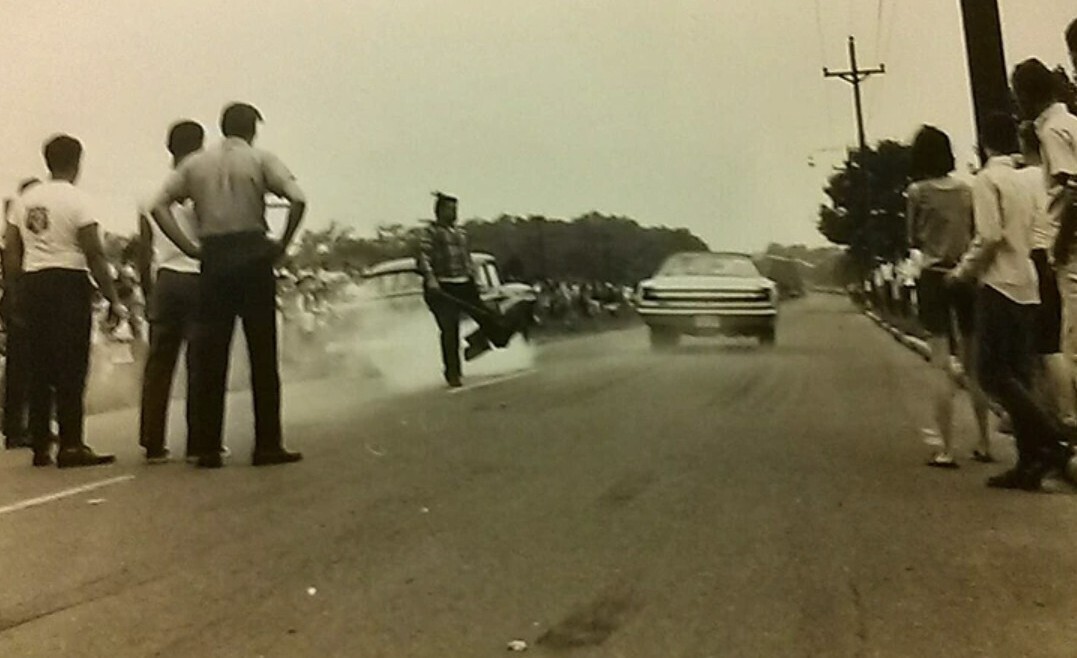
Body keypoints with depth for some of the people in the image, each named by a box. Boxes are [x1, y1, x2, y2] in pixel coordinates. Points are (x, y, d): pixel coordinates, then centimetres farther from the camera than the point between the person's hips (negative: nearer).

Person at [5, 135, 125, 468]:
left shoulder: (25, 200, 12)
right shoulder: (75, 200, -6)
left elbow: (13, 253, 11)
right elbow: (95, 255, -11)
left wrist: (23, 293, 18)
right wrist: (113, 299, -8)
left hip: (32, 284, 6)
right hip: (69, 282, -6)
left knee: (39, 366, 10)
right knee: (71, 368, -4)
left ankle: (40, 446, 15)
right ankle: (71, 446, -5)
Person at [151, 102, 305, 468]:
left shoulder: (195, 164, 11)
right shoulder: (260, 160, 1)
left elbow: (159, 206, 4)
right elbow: (298, 199, -14)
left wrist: (188, 247, 3)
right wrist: (283, 243, -6)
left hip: (213, 257, 3)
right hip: (252, 254, -3)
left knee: (210, 356, 6)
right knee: (262, 355, 2)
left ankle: (208, 449, 8)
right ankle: (267, 445, 3)